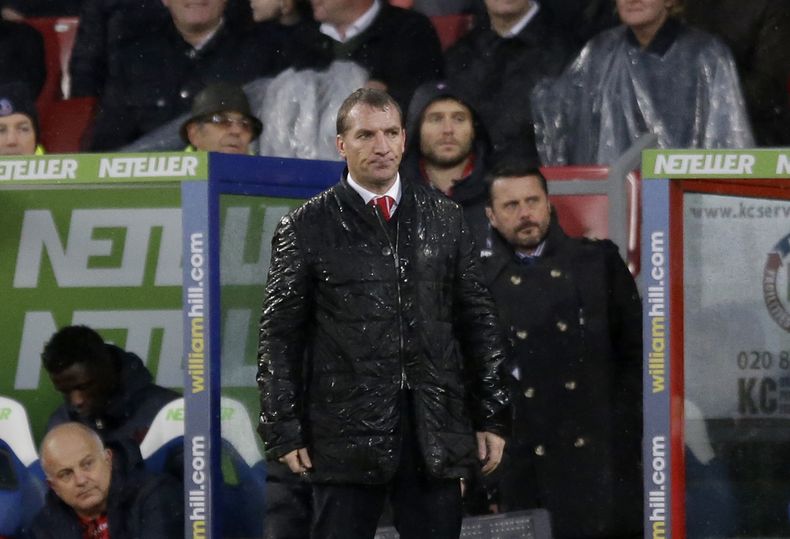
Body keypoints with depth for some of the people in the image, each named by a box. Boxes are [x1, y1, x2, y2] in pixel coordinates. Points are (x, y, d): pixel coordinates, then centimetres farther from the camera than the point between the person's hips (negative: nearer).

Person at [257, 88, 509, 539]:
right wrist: (284, 431, -3)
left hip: (436, 432, 2)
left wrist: (491, 416, 8)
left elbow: (478, 320, 12)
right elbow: (280, 336, 2)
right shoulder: (307, 228, 1)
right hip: (347, 434, -2)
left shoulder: (444, 218, 10)